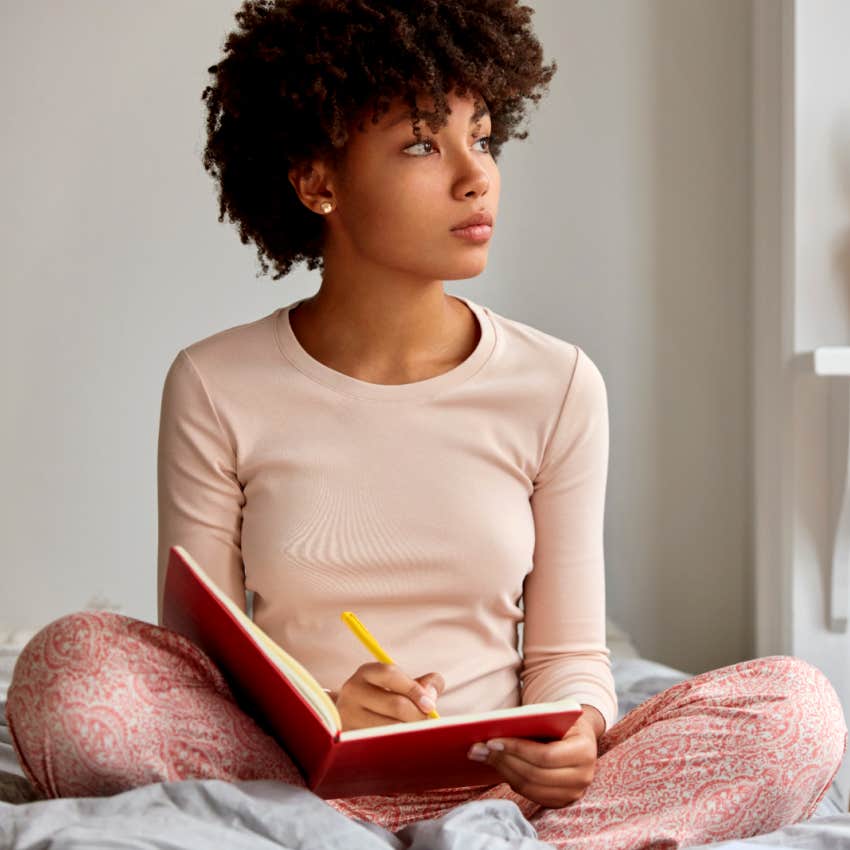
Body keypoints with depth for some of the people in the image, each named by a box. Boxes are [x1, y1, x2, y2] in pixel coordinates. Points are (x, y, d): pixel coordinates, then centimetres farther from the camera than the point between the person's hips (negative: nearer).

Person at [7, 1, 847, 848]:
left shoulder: (557, 387, 2)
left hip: (498, 777, 1)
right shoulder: (216, 389, -1)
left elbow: (569, 653, 5)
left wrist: (574, 736, -19)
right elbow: (199, 653, 0)